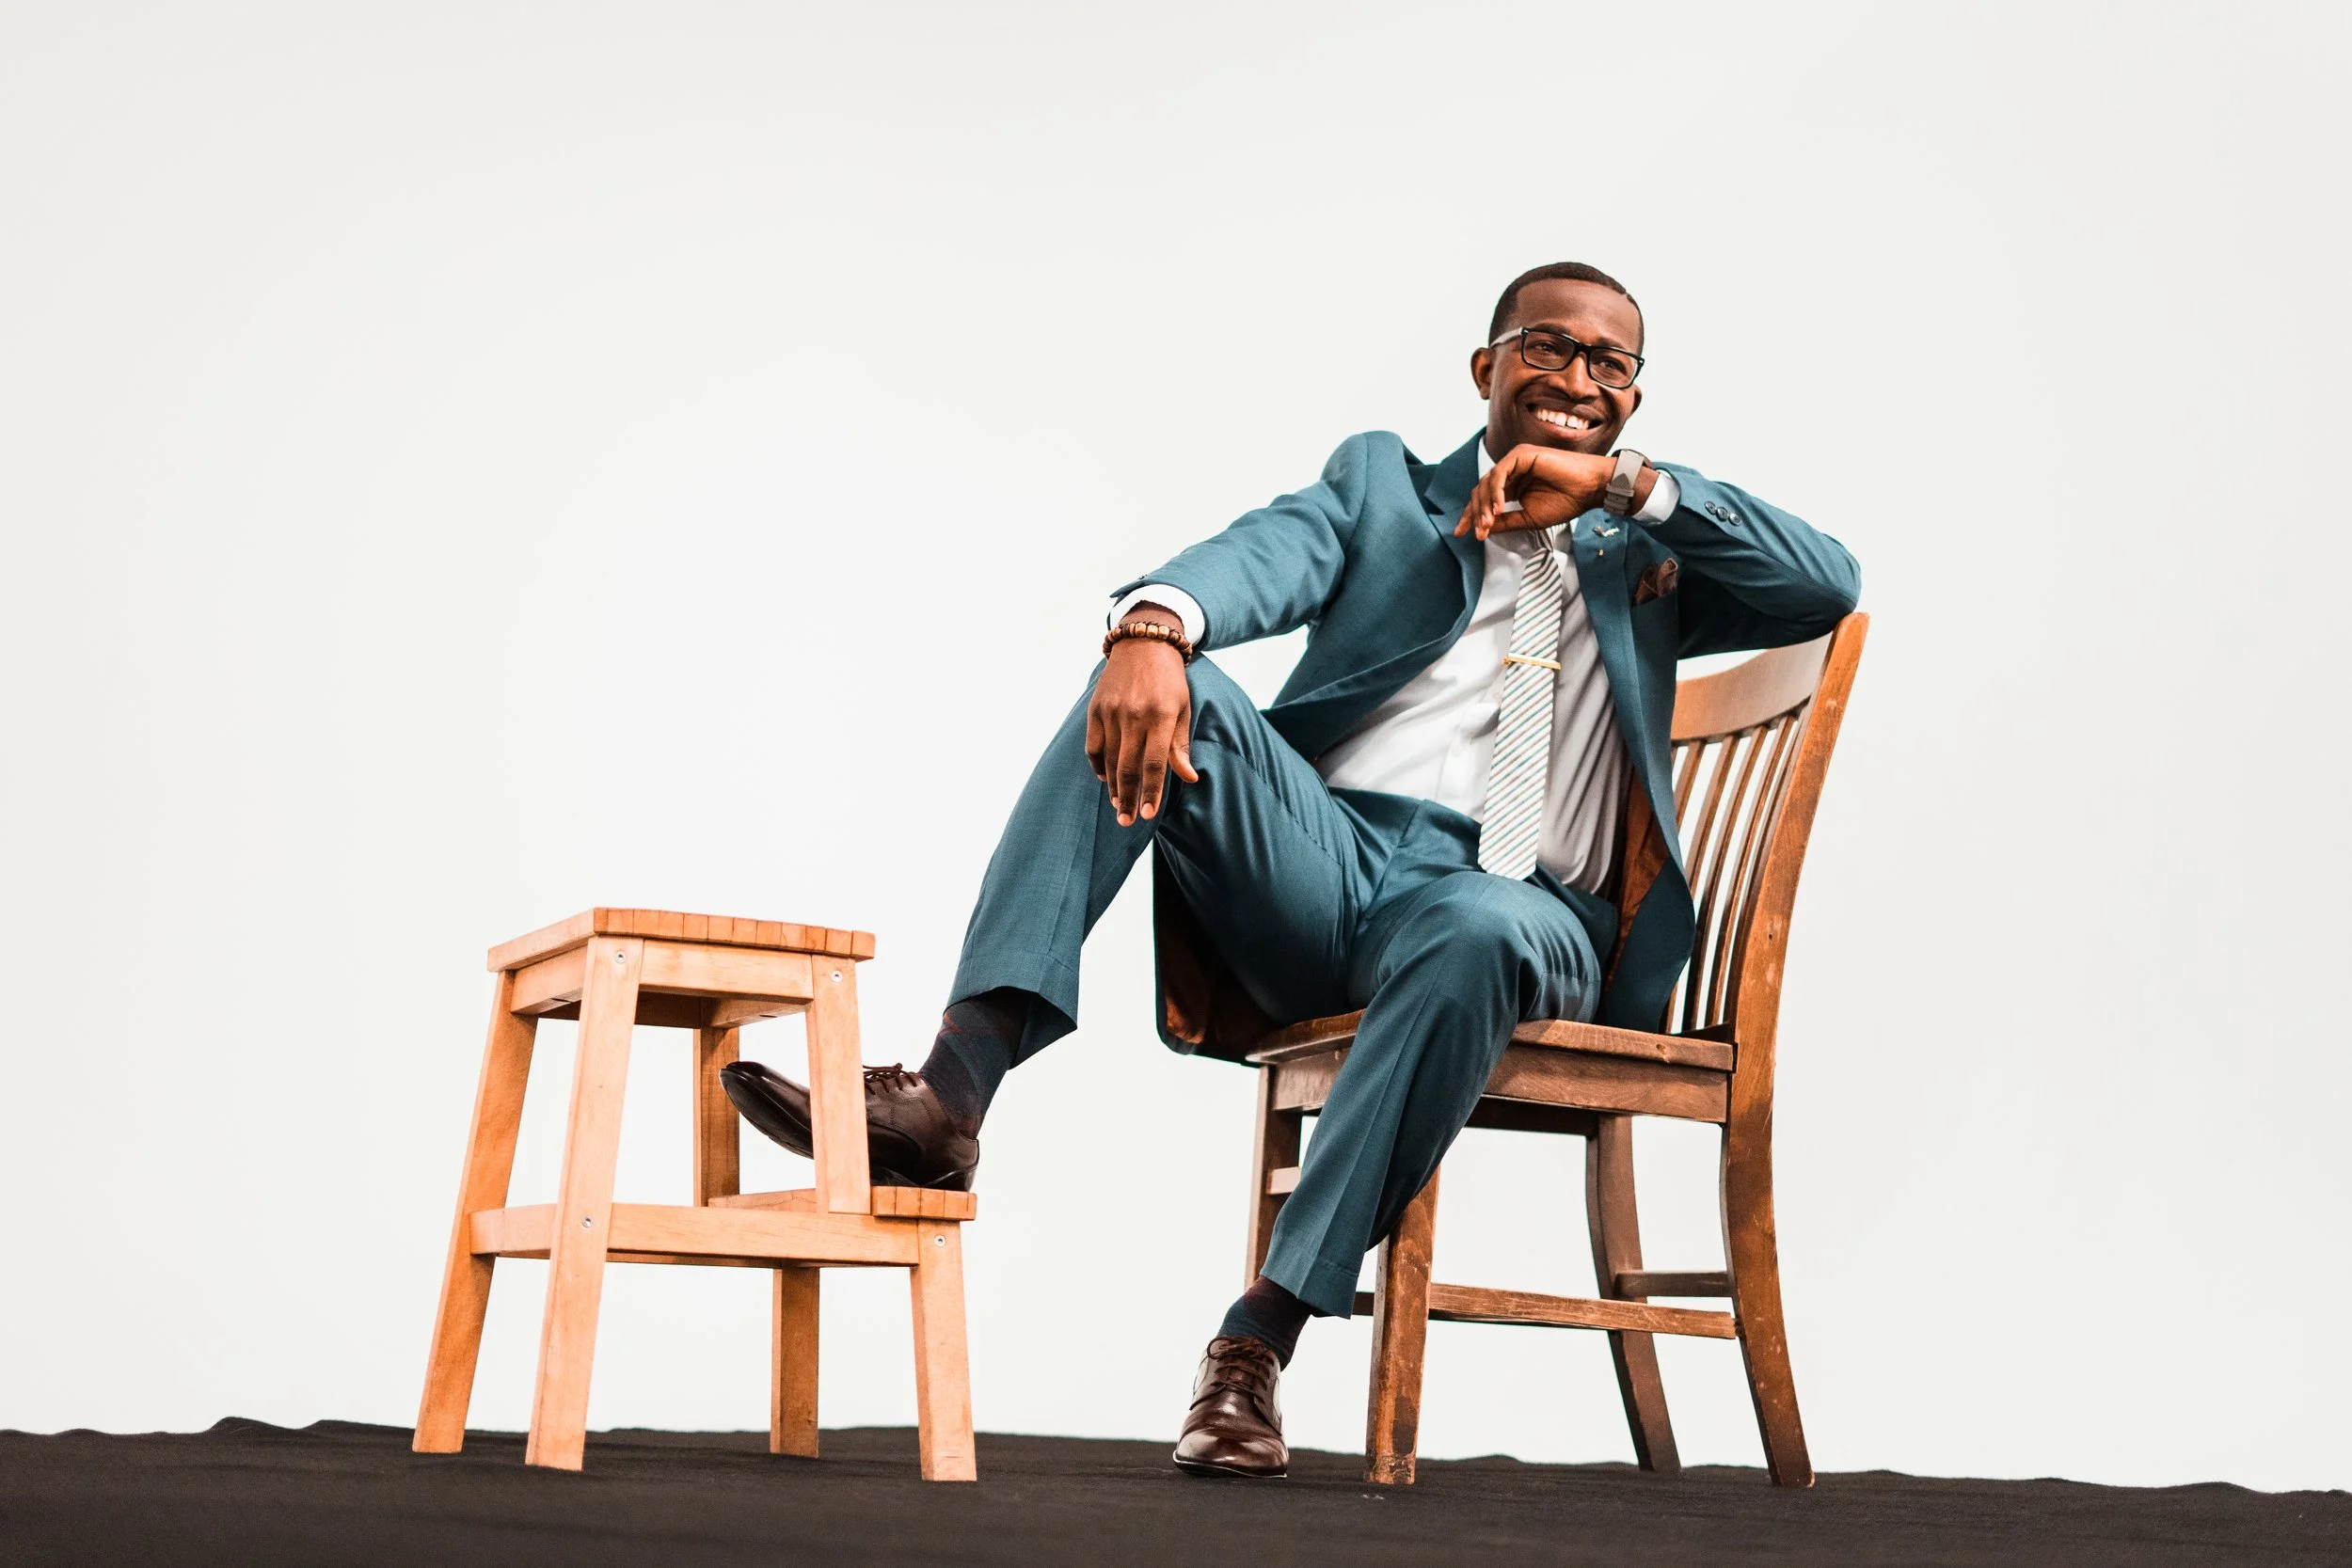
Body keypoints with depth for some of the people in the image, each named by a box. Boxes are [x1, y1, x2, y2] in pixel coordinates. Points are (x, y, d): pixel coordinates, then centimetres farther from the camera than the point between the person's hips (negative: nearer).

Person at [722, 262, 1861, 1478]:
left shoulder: (1647, 558, 25)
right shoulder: (1381, 482, 22)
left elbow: (1827, 588, 8)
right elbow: (1261, 560, -1)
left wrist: (1625, 480, 0)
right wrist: (1153, 624, -26)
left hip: (1516, 902, -1)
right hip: (1323, 864, 1)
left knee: (1478, 938, -39)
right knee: (1162, 680, -26)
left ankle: (1262, 1332, -32)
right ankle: (952, 1087, -36)